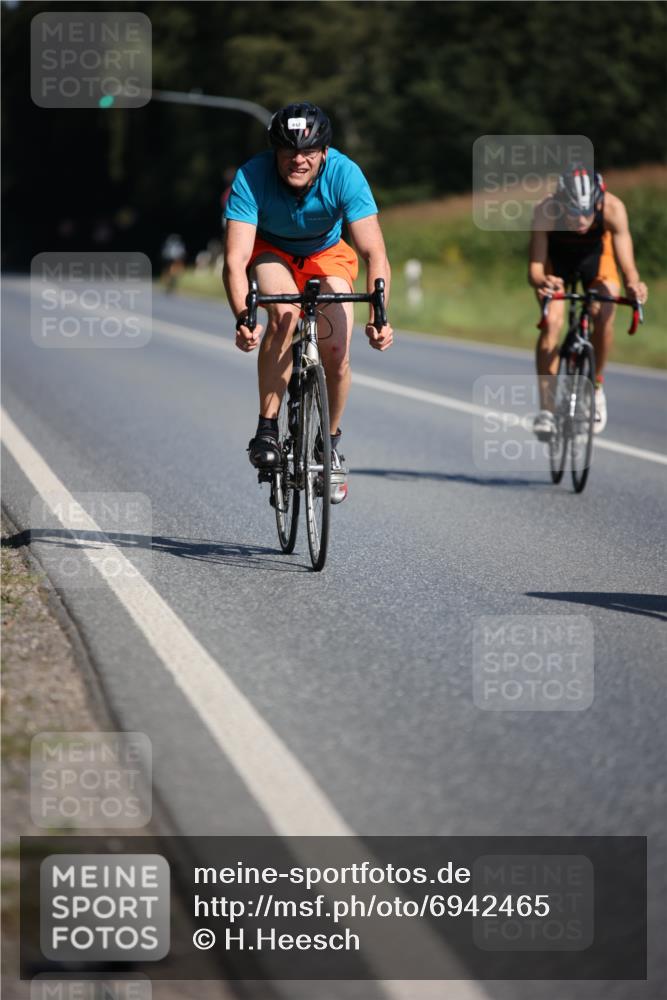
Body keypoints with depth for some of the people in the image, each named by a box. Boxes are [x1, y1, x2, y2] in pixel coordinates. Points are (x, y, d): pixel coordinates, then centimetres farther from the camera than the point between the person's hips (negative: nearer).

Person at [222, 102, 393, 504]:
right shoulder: (252, 178, -32)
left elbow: (375, 255, -35)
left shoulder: (344, 175, -31)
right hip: (272, 252, -1)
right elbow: (235, 260, -37)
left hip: (328, 256, 1)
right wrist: (243, 319, -53)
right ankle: (267, 428, -22)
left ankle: (331, 441, 11)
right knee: (284, 314, -32)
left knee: (336, 353, -16)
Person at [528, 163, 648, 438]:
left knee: (604, 316, -23)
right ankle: (546, 408, -15)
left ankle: (596, 385, 2)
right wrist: (541, 281, -62)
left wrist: (633, 284, -61)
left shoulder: (613, 208, -36)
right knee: (552, 322, -22)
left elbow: (627, 264, -38)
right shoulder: (546, 210, -37)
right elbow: (534, 267, -38)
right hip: (556, 257, 0)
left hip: (596, 254, 0)